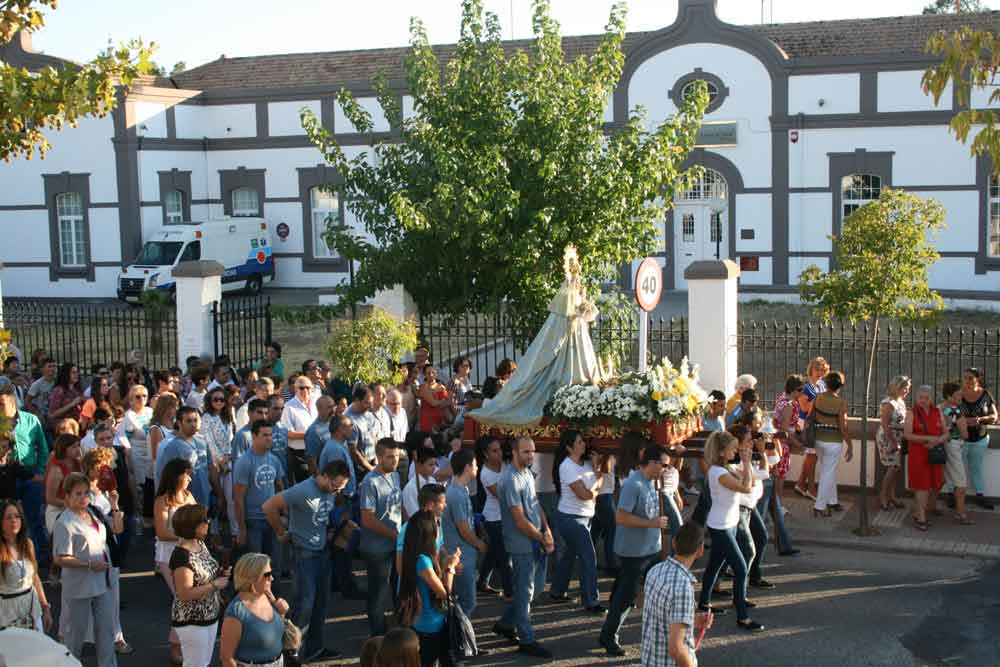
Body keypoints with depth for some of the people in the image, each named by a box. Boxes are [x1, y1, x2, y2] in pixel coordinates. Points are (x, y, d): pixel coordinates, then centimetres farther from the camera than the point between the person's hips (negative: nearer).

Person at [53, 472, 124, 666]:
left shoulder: (93, 513, 4)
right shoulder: (65, 522, -17)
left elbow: (118, 528, 17)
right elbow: (60, 559, -19)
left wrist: (115, 506, 2)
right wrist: (89, 565, -23)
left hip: (102, 582, 6)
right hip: (79, 586, -6)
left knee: (105, 628, 11)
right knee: (77, 630, 10)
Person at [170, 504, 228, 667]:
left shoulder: (200, 543, 1)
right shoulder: (182, 556, -26)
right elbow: (185, 594, -28)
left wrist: (219, 573, -2)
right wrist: (215, 585, -23)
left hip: (210, 616, 9)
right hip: (191, 622, -8)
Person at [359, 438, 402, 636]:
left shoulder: (395, 476, 6)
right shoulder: (371, 482, -20)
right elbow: (368, 520, -21)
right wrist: (395, 535, -17)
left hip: (396, 545, 8)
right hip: (378, 548, -8)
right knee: (379, 593, 6)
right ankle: (378, 636, 20)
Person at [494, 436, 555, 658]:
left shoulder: (528, 473, 8)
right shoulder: (511, 480, -21)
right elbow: (520, 520, -21)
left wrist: (547, 531, -1)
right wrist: (543, 539, -11)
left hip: (537, 542, 9)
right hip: (523, 544, -9)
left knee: (535, 586, 18)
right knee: (525, 591, 2)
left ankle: (505, 624, 32)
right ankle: (526, 640, 14)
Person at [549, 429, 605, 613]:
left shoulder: (586, 463, 6)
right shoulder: (567, 467, -20)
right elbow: (584, 494, -21)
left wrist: (594, 491, -14)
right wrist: (598, 483, -5)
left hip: (583, 517, 8)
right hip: (571, 519, -8)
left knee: (570, 555, 18)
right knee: (589, 559, -7)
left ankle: (557, 592, 31)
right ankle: (591, 602, -3)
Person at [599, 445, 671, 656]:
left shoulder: (649, 482, 6)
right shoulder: (633, 485, -22)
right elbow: (621, 517, -27)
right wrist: (652, 523, -24)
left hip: (651, 549, 9)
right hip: (634, 551, -9)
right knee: (627, 595, 1)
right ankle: (608, 636, 15)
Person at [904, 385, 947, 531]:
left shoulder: (938, 412, 6)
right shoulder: (912, 413, -5)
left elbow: (946, 433, 5)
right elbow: (907, 435, -13)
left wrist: (937, 441, -16)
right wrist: (928, 438, -22)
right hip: (918, 455, -4)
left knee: (935, 483, 14)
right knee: (922, 485, -6)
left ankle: (931, 506, 38)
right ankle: (920, 518, -2)